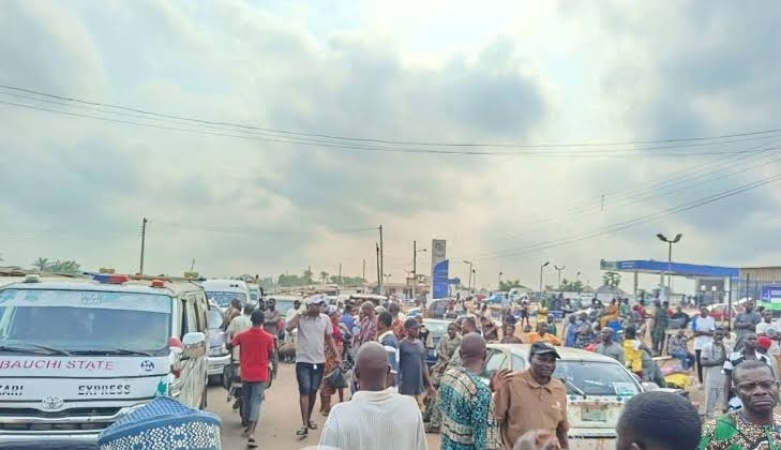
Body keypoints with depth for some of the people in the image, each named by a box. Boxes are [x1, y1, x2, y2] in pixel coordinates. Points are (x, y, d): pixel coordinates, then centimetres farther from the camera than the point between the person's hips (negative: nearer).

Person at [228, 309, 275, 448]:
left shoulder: (242, 335, -6)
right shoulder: (268, 337, -9)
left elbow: (230, 345, 10)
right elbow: (271, 355, 2)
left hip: (246, 373, 2)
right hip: (260, 374, -2)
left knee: (246, 400, 18)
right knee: (256, 401, -3)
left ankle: (248, 427, 32)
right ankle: (251, 432, -18)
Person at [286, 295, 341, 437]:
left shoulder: (325, 318, 2)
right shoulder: (301, 318, -8)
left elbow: (329, 338, 10)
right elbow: (288, 328, -26)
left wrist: (337, 355, 4)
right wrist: (300, 313, -20)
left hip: (319, 361, 4)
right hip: (303, 361, -4)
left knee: (313, 391, 14)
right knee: (304, 391, -7)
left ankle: (309, 418, 32)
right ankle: (305, 425, -5)